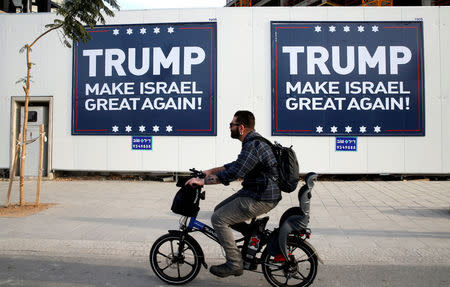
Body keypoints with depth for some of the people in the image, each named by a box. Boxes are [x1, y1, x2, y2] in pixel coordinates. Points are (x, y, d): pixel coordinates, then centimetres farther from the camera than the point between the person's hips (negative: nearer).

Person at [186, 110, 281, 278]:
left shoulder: (253, 146, -22)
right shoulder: (254, 142, 11)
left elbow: (232, 173, -28)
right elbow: (235, 165, 21)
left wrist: (203, 181, -19)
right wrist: (210, 171, 18)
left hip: (261, 199, -10)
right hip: (254, 192, 10)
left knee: (218, 219, -10)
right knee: (220, 209, 15)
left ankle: (234, 264, -1)